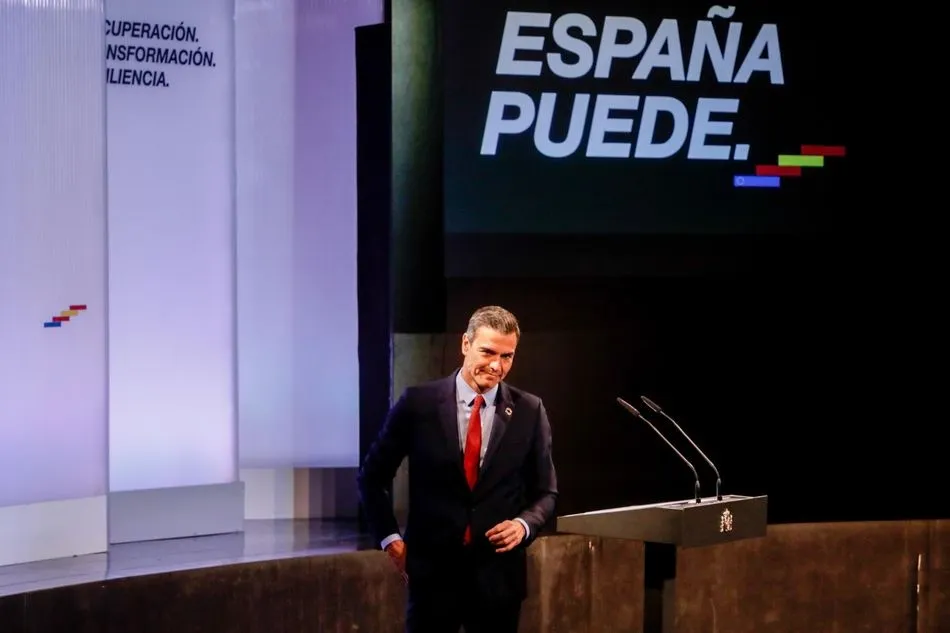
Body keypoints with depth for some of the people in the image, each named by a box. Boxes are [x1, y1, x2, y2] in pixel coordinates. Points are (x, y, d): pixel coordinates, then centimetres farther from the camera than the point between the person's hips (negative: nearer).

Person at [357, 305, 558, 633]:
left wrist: (524, 525, -11)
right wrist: (390, 538, -1)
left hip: (498, 573, 1)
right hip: (433, 569, -1)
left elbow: (545, 492, 9)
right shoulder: (418, 402, -4)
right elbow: (371, 477, 6)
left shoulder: (530, 411, 0)